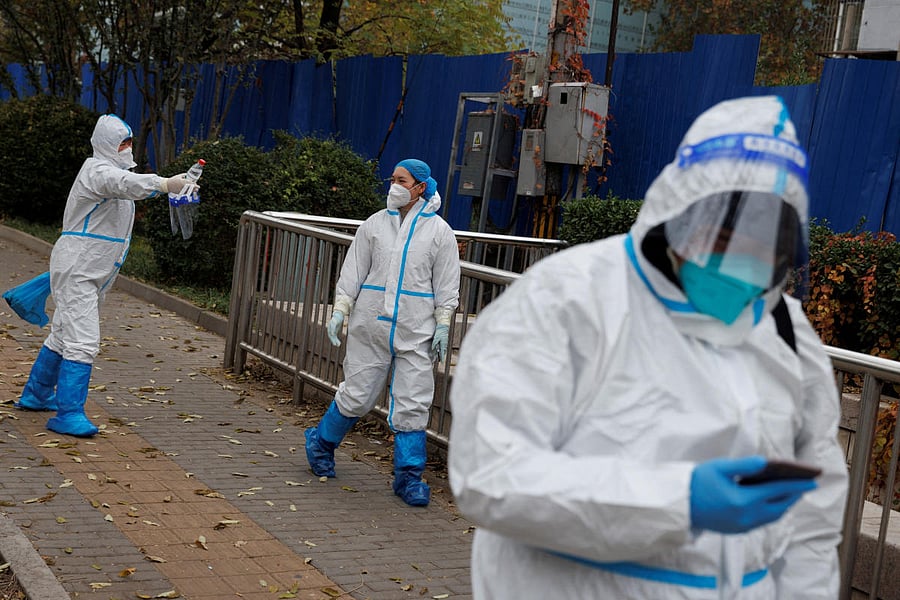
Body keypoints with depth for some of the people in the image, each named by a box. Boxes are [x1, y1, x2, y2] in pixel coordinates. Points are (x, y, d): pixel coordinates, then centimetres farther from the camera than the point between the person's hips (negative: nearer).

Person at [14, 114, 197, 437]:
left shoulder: (109, 169, 18)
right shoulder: (98, 170, -16)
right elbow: (127, 184, -38)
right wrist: (166, 184, -53)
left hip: (91, 272, 11)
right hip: (76, 270, -11)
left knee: (62, 335, 21)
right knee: (83, 341, -16)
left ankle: (36, 394, 35)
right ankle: (69, 414, -14)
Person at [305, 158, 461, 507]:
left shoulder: (439, 230, 3)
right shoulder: (375, 224, 7)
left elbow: (447, 285, 5)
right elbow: (353, 271, 8)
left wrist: (443, 326, -1)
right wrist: (339, 311, 0)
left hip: (416, 333, -1)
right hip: (370, 326, 1)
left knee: (413, 405, -1)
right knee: (356, 395, 7)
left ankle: (408, 476, 10)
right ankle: (321, 443, 32)